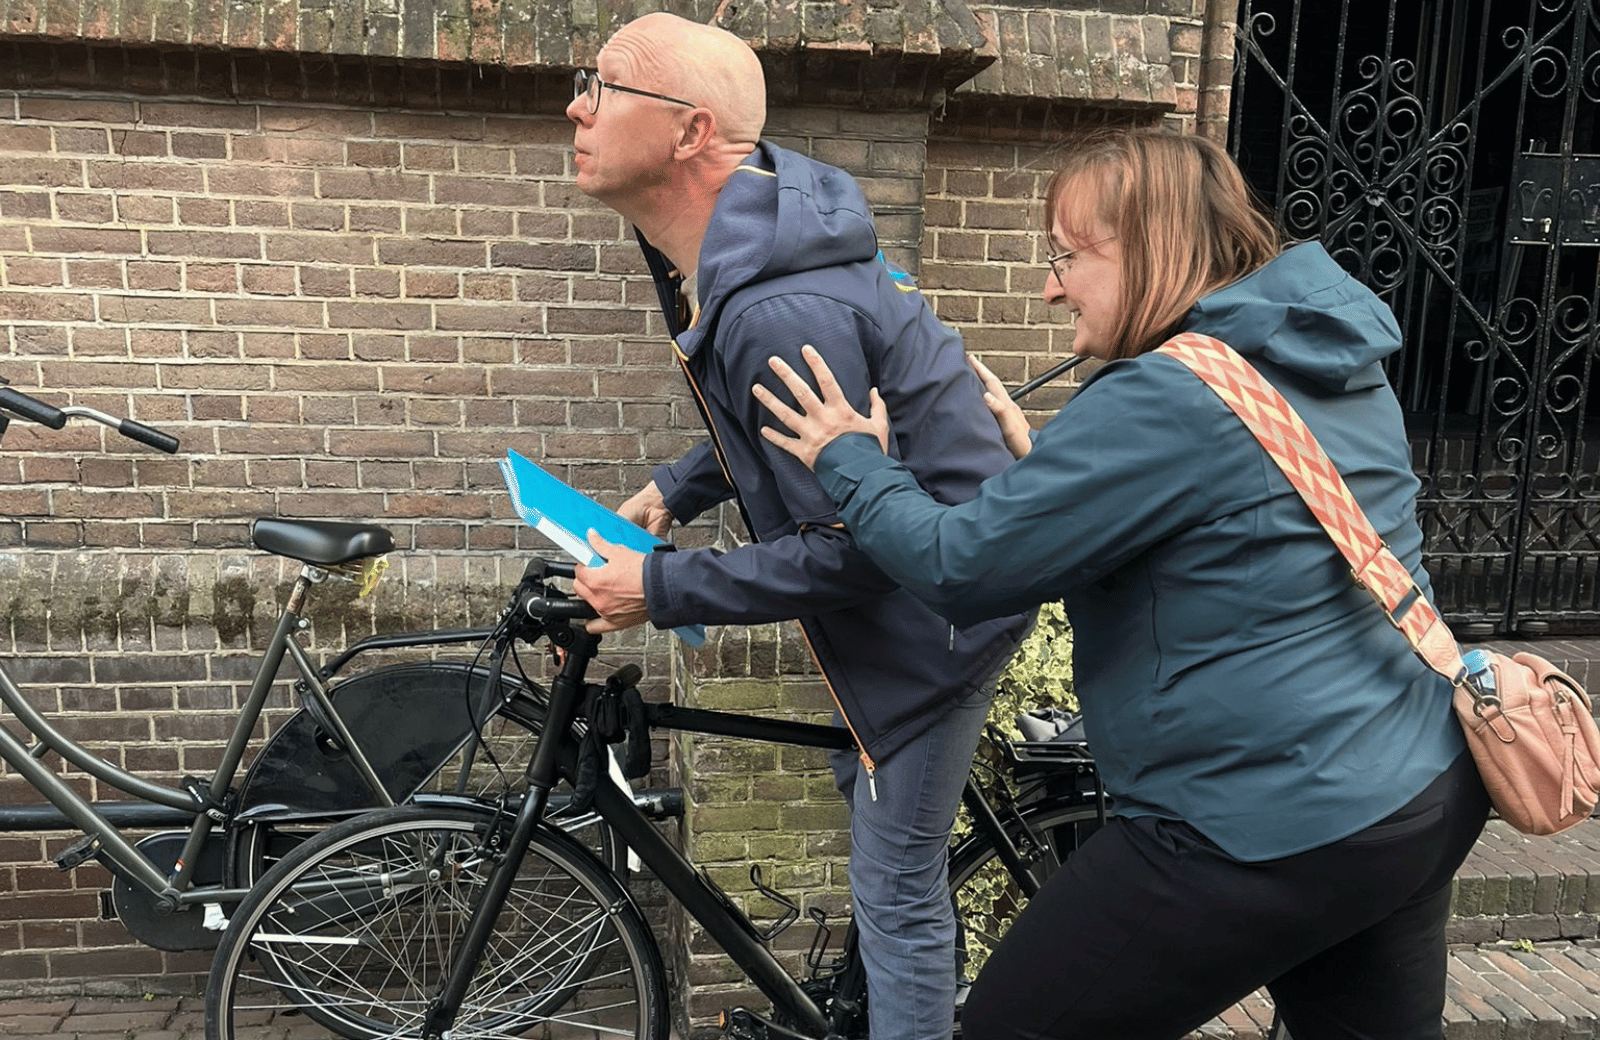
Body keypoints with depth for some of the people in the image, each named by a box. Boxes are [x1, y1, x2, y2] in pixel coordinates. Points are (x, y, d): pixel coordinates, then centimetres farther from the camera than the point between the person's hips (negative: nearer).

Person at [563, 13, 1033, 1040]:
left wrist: (659, 590, -21)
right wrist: (672, 491, 5)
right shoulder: (720, 251, -1)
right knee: (867, 784, 29)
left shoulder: (783, 310, -33)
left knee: (897, 889, 5)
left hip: (937, 607, -10)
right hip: (903, 578, 11)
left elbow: (849, 549, -28)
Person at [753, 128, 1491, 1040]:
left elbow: (962, 567, -19)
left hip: (1278, 840, -9)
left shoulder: (1162, 399, -21)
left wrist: (851, 459, -3)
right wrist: (1038, 456, 10)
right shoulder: (1346, 369, 8)